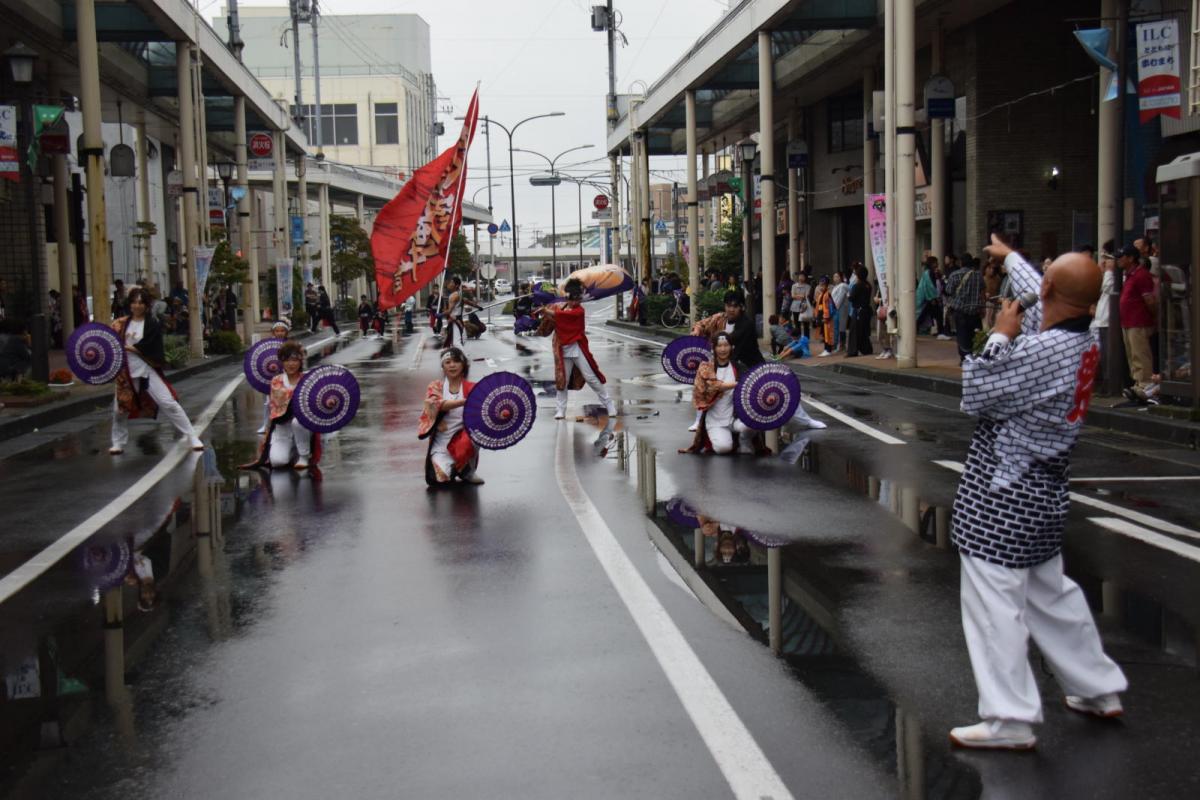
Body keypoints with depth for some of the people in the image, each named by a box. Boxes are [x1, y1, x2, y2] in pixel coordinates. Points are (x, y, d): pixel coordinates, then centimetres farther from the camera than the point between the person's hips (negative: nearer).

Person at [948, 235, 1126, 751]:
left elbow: (976, 396, -17)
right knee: (1050, 593, 23)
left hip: (1004, 495, -9)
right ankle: (1098, 689, 35)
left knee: (994, 601, -2)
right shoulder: (1085, 341, 1)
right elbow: (1039, 300, 22)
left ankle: (1010, 720, 3)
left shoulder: (1042, 352, -26)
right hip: (1046, 491, 9)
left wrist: (1001, 336, -8)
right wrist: (1009, 257, 38)